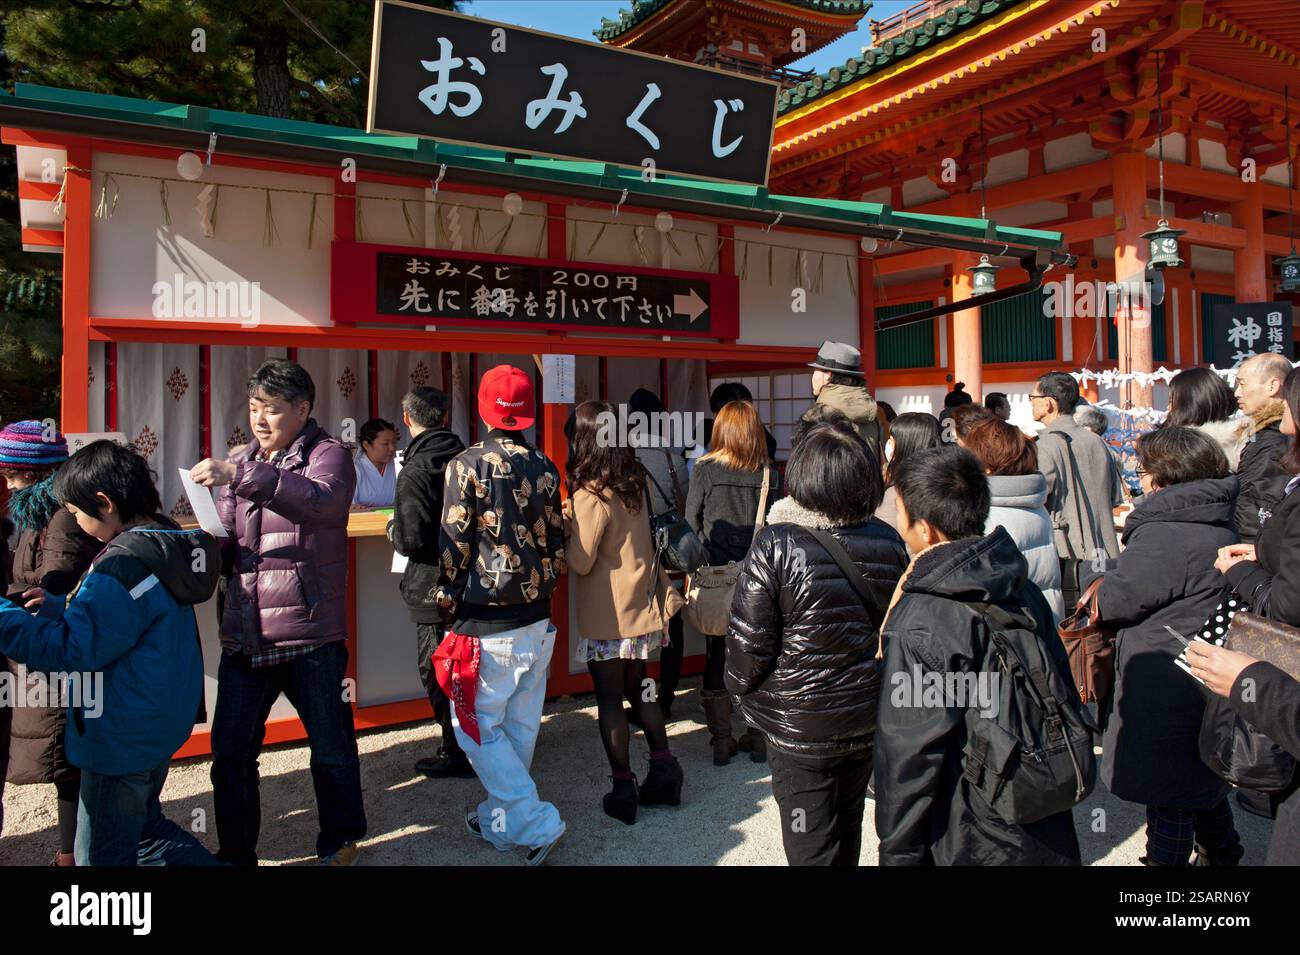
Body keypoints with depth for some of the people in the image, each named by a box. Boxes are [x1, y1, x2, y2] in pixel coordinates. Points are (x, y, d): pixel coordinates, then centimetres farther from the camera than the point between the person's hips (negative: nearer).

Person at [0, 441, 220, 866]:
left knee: (103, 855, 8)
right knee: (145, 827, 26)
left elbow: (72, 649, -25)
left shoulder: (123, 565, -25)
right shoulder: (167, 543, 5)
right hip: (160, 727, 10)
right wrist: (57, 608, 10)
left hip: (121, 739, -10)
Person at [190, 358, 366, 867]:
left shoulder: (328, 455, -4)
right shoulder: (239, 463, 13)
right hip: (243, 638, 5)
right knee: (230, 754, 10)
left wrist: (242, 474, -35)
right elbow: (224, 547, 15)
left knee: (331, 749, 11)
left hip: (309, 636, -5)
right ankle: (235, 854, 30)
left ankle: (339, 842, 34)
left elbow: (320, 501, -27)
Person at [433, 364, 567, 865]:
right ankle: (501, 820, 30)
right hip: (536, 620, 6)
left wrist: (446, 599, 3)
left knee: (479, 726, 7)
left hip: (486, 625, -6)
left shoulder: (468, 465, -11)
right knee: (520, 725, 15)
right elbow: (557, 544, 8)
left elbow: (454, 543, -10)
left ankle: (534, 822, 3)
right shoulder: (545, 468, 3)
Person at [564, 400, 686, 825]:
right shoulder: (636, 483, 3)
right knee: (638, 690, 21)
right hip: (642, 605, 7)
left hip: (607, 617, -7)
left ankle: (623, 787, 14)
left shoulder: (590, 496, -19)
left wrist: (565, 525, -3)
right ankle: (663, 768, 24)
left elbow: (580, 562, -15)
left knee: (610, 700, 6)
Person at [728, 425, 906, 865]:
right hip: (868, 721, 5)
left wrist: (740, 683, 2)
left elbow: (748, 641, -18)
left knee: (811, 848, 11)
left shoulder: (776, 545, -21)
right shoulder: (889, 542, -6)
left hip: (799, 727, -5)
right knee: (847, 832, 25)